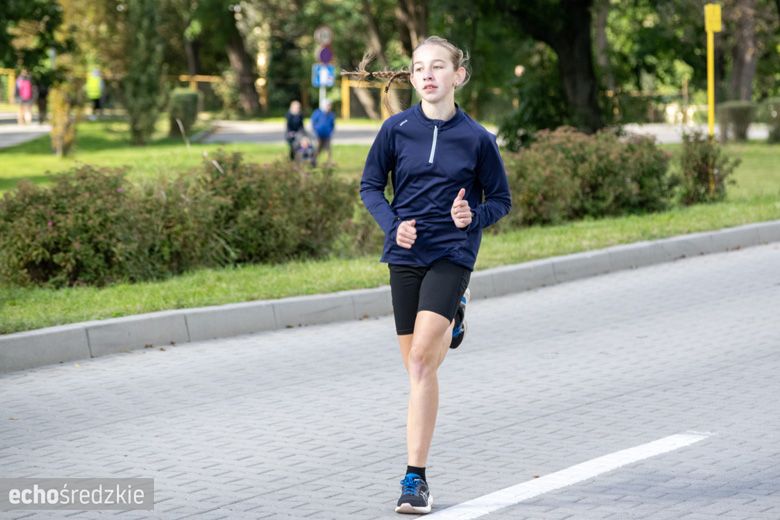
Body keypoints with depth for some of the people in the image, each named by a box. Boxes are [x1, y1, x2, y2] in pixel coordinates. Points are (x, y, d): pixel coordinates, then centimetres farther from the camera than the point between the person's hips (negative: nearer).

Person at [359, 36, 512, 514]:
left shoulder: (477, 138, -3)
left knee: (421, 358, -16)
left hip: (452, 253, -3)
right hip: (407, 253, 3)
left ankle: (416, 477, -13)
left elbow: (500, 200, 6)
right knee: (417, 364, 4)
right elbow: (370, 186, 8)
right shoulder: (397, 128, 0)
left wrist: (472, 218, -14)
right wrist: (392, 224, -9)